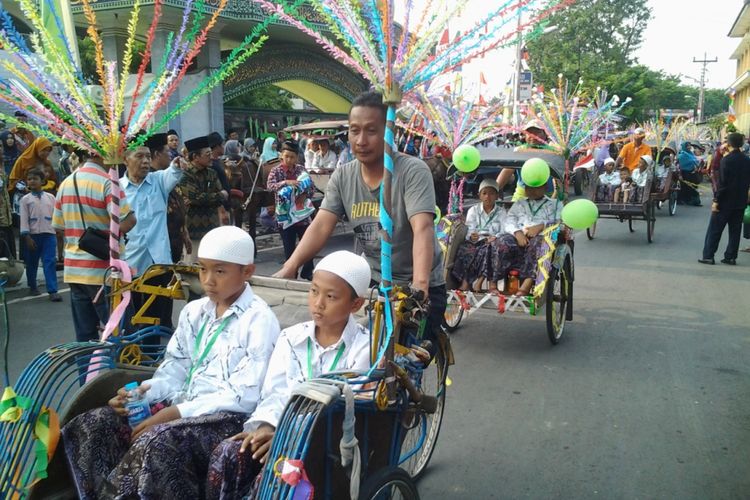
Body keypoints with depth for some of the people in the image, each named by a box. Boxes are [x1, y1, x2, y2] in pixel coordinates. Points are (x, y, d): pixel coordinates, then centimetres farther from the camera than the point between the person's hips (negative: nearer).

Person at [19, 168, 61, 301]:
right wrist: (27, 236, -9)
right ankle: (33, 287, 30)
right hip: (33, 235, 0)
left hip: (49, 234, 0)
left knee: (50, 262, -7)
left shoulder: (50, 197, 7)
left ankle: (53, 291, -10)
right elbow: (24, 219, -2)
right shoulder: (25, 199, 3)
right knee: (32, 263, 12)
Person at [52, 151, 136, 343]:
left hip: (73, 269, 7)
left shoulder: (65, 184, 11)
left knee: (84, 336, 12)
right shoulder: (107, 182, -12)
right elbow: (126, 223, -22)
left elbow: (58, 226, 14)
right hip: (103, 271, -7)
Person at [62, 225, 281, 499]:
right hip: (184, 407, 7)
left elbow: (244, 397, -16)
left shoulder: (259, 320, -10)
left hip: (229, 417, -7)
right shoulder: (194, 311, 13)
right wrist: (143, 391, -8)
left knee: (158, 441, -35)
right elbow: (174, 372, 14)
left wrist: (176, 412, -20)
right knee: (93, 423, -10)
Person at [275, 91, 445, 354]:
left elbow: (423, 229, -30)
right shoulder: (342, 177, -2)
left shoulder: (413, 171, -18)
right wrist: (289, 268, -24)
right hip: (372, 283, 4)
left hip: (421, 287, -4)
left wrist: (420, 285, -44)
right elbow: (321, 226, -10)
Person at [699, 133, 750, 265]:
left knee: (714, 229, 1)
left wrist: (716, 200, -13)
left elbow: (722, 183, -17)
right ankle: (731, 257, 14)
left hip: (726, 201, -6)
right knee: (735, 230, 11)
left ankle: (708, 256, 2)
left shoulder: (727, 160, -15)